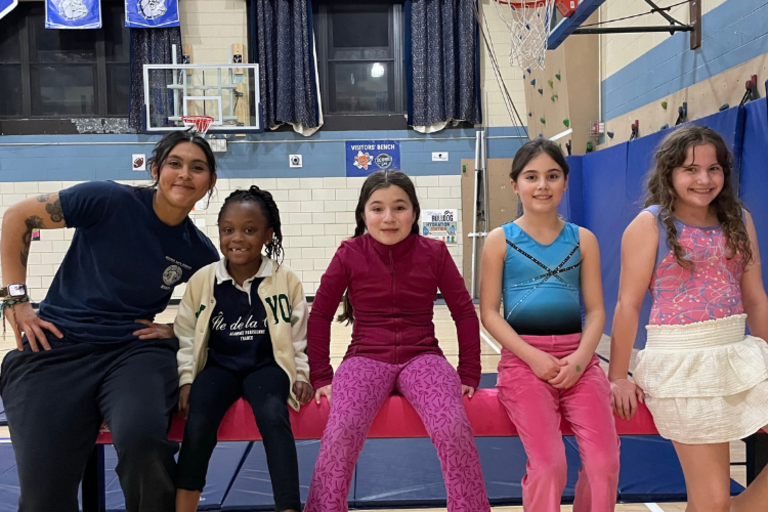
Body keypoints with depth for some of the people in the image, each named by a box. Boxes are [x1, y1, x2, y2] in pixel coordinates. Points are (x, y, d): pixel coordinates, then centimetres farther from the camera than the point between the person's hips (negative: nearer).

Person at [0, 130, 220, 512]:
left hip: (136, 349, 1)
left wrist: (172, 330, 1)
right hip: (56, 346, -1)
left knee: (142, 438, -31)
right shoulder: (109, 200, -6)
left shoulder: (200, 253, 3)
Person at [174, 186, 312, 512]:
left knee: (273, 416, -31)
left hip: (267, 366, -1)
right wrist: (186, 379, -1)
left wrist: (302, 375, -3)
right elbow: (186, 336, 8)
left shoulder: (286, 280, -3)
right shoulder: (201, 281, 0)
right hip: (219, 367, 2)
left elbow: (299, 335, 6)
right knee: (198, 421, -26)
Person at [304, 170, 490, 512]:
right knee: (340, 433, -28)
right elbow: (319, 316, 4)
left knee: (453, 429, -27)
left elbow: (465, 313, 6)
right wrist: (321, 377, 1)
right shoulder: (349, 254, -2)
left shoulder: (434, 253, 0)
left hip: (422, 357, 1)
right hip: (366, 358, 0)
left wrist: (469, 374, 3)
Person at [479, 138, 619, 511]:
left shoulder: (583, 239, 10)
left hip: (577, 357, 3)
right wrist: (534, 356, -12)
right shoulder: (500, 240, 3)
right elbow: (489, 312, -1)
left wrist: (579, 359, -9)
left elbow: (595, 310, 8)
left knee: (604, 461, -14)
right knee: (548, 464, -19)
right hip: (523, 359, -2)